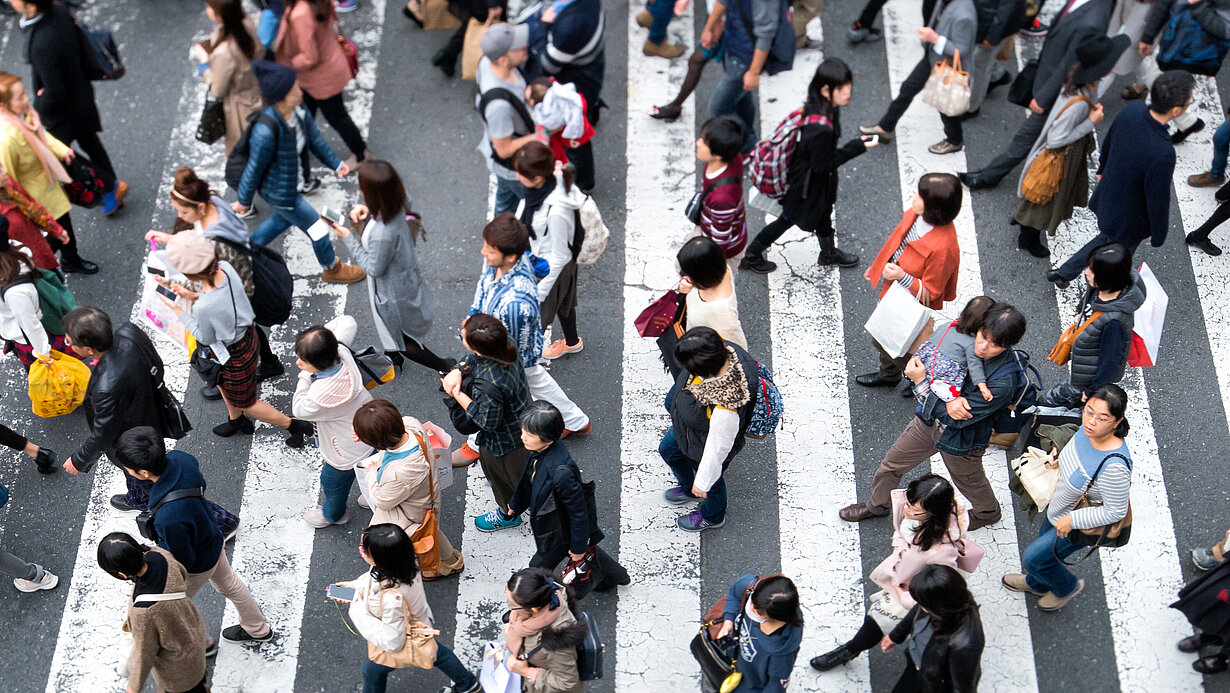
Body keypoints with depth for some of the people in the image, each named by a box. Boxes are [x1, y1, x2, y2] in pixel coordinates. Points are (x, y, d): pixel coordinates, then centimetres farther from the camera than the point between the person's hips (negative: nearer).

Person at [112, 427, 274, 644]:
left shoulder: (169, 518, -47)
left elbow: (182, 561, -28)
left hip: (197, 566, -6)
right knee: (229, 585, 32)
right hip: (213, 540, 7)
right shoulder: (178, 458, -26)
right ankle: (258, 630, 56)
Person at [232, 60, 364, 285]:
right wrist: (244, 201, -9)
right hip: (279, 191, -8)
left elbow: (312, 134, 0)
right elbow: (254, 169, -24)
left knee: (283, 218, 35)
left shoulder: (297, 106, -20)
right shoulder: (266, 131, -40)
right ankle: (332, 269, 44)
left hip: (292, 177, 8)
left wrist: (335, 163, -2)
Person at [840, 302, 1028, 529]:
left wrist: (921, 382, -32)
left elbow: (955, 419, -31)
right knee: (893, 462, 20)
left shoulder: (1003, 382, -35)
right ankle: (878, 504, 49)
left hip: (960, 439, -5)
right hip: (930, 419, 5)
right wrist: (949, 398, -30)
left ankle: (988, 513, 59)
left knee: (970, 481, 25)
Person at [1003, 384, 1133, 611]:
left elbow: (1116, 512, -29)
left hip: (1083, 525, -7)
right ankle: (1037, 584, 62)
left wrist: (1072, 521, -23)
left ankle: (1067, 587, 40)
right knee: (1044, 546, 31)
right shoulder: (1088, 430, -19)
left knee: (1033, 557, 10)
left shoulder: (1114, 466, -42)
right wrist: (1060, 460, -10)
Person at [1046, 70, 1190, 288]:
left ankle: (1063, 273, 48)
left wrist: (1102, 169, 22)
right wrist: (1158, 236, -7)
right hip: (1129, 219, -7)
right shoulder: (1162, 154, -42)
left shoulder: (1132, 110, -21)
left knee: (1108, 239, 35)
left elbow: (1108, 142, 1)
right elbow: (1158, 201, -26)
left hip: (1106, 198, 7)